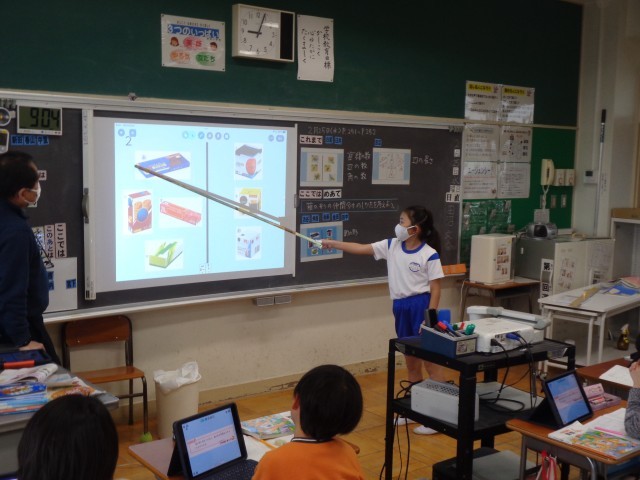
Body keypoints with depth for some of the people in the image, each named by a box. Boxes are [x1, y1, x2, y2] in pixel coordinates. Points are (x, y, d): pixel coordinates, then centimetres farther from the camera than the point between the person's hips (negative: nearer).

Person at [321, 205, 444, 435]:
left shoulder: (429, 254, -13)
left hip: (420, 306, -7)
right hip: (400, 306, 7)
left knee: (430, 362, -3)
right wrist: (333, 243, 1)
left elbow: (435, 288, -12)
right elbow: (361, 249, 6)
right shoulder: (392, 246, 4)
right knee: (411, 361, 16)